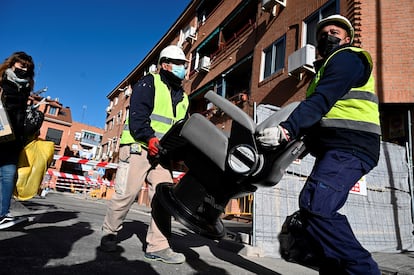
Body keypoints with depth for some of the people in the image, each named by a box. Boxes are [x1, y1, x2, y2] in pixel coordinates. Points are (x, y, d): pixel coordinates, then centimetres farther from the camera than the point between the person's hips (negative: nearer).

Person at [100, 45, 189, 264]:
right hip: (138, 146, -6)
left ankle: (157, 246, 6)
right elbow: (137, 114, -12)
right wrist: (148, 138, -24)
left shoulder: (183, 97, 21)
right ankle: (109, 234, 19)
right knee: (127, 192, -4)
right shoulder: (149, 83, 1)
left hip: (162, 153, 6)